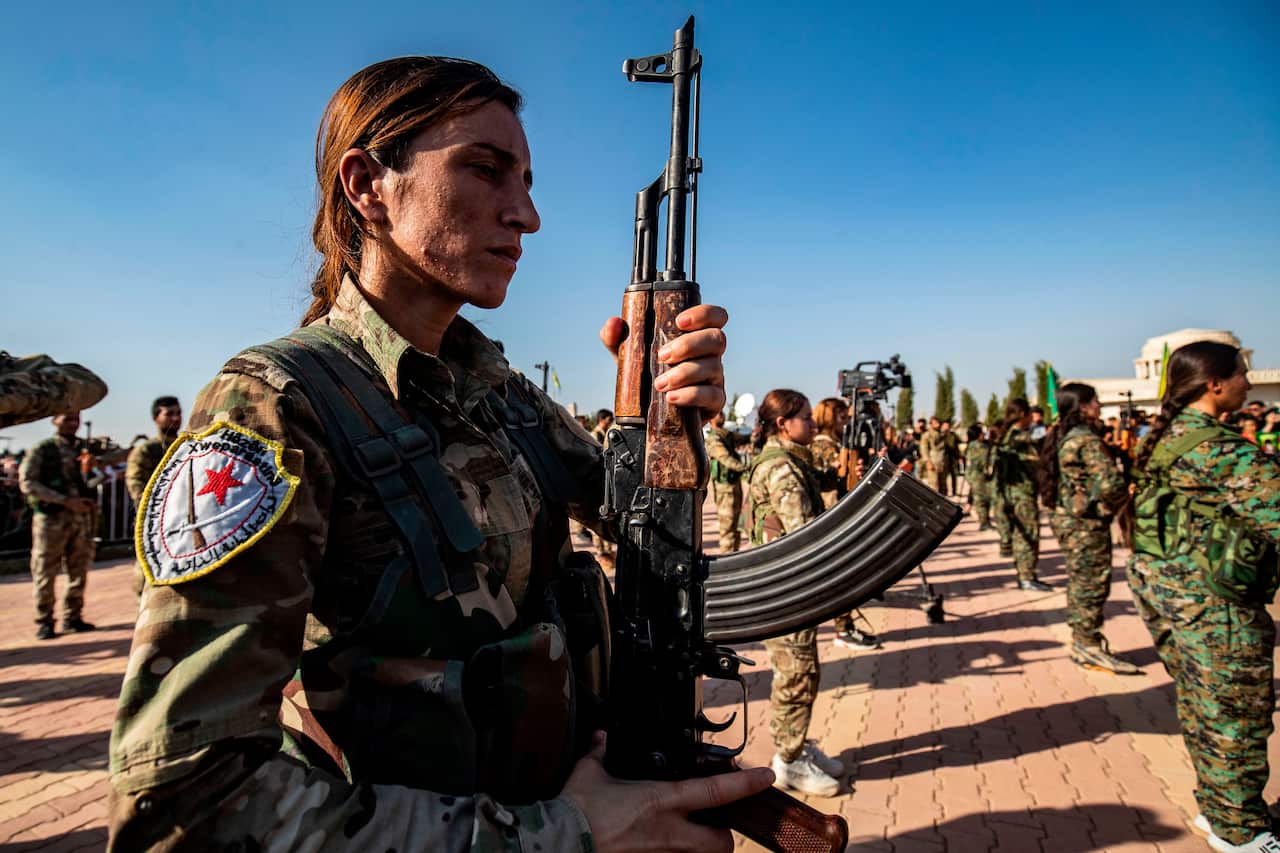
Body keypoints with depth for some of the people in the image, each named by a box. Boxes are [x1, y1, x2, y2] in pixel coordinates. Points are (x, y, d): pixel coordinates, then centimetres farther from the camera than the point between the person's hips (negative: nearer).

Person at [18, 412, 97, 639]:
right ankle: (44, 622, 10)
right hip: (51, 518, -3)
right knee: (45, 572, 1)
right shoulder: (41, 450, 0)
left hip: (81, 517, 4)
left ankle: (73, 617, 18)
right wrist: (64, 500, -16)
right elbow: (26, 482, -7)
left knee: (79, 571, 7)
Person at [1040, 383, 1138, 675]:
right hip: (1088, 522, -9)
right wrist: (1117, 502, -5)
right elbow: (1110, 483, -24)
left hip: (1067, 518, 9)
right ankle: (1092, 648, 8)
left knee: (1080, 583, 16)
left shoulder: (1061, 436, 11)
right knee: (1093, 584, -1)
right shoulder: (1087, 439, -18)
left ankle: (1081, 642, 24)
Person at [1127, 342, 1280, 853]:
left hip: (1157, 581, 9)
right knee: (1235, 716, 7)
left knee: (1199, 706, 20)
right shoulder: (1222, 450, -19)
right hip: (1210, 597, -9)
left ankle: (1215, 807, 35)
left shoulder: (1162, 441, 8)